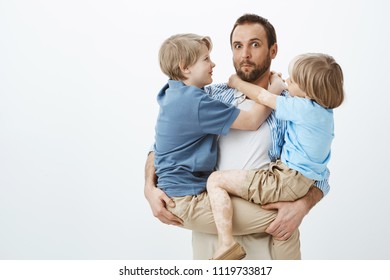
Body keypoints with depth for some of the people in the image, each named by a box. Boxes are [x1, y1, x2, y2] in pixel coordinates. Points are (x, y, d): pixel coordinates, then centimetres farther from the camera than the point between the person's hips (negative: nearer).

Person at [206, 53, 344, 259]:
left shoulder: (303, 108, -17)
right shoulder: (324, 110, 8)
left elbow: (262, 96, -5)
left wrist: (237, 82, 11)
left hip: (286, 183, -10)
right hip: (303, 183, 10)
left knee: (216, 180, -11)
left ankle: (226, 242, -20)